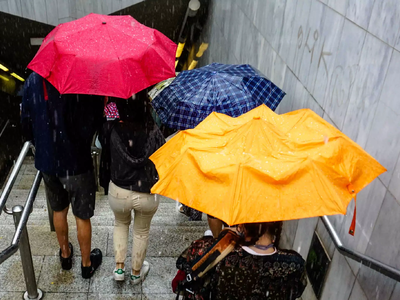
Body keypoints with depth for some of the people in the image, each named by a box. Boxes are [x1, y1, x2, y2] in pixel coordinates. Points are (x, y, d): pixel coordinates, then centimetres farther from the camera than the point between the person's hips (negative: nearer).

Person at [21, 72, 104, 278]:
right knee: (82, 217, 14)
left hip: (46, 161, 4)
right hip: (77, 162, -4)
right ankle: (87, 264, 33)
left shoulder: (33, 80, -6)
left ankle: (65, 254, 46)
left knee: (58, 210, 26)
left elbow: (26, 122, 2)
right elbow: (96, 122, -17)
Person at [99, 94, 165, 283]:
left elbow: (101, 143, 2)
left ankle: (119, 267, 37)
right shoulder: (153, 132, -19)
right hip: (147, 195, 0)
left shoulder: (111, 129, -18)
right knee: (141, 231, 28)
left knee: (121, 224, 34)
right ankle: (137, 272, 46)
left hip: (118, 193, 1)